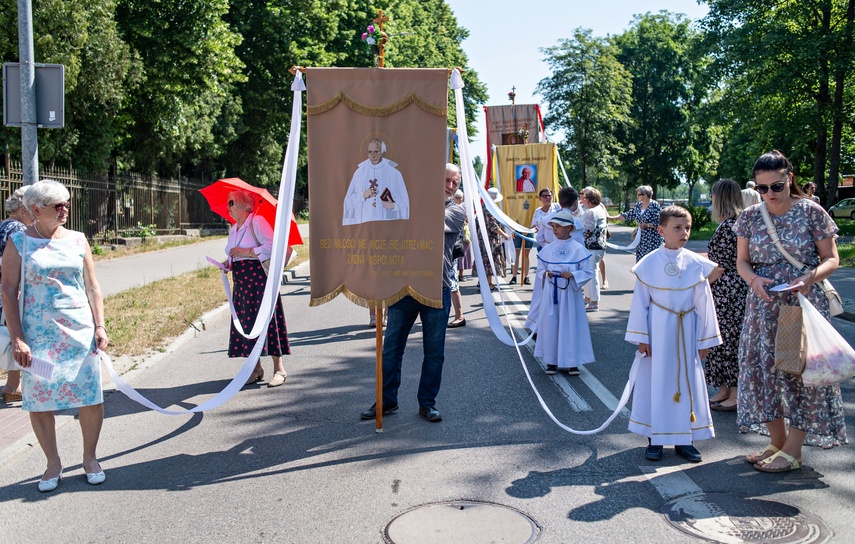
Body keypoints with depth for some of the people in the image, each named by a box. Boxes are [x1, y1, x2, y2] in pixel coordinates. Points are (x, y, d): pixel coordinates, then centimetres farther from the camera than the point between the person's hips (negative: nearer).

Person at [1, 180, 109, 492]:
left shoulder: (77, 240, 7)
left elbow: (93, 287, 9)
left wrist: (100, 326, 1)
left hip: (80, 331, 2)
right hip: (39, 334, -2)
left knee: (90, 397, 1)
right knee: (40, 400, 4)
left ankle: (90, 458, 20)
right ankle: (53, 463, 21)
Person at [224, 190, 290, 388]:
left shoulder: (257, 221, -7)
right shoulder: (234, 229, 19)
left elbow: (271, 246, -18)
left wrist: (246, 252, -18)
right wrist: (229, 263, 8)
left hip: (259, 277, -8)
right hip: (241, 281, 8)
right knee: (246, 323, 7)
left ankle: (279, 369, -2)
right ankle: (256, 369, 15)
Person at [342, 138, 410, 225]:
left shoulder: (394, 172, 0)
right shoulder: (360, 171, 7)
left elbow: (403, 201, 2)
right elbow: (349, 199, 8)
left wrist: (393, 206, -18)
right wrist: (363, 196, -11)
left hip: (387, 219, -2)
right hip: (364, 220, 2)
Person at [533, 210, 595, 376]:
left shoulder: (578, 249, -4)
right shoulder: (548, 249, 6)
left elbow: (588, 272, -4)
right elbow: (540, 271, 11)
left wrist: (572, 275, -19)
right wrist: (545, 274, -11)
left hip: (570, 294, -3)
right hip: (551, 294, 3)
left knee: (571, 324, 2)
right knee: (551, 324, 5)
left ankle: (571, 362, 12)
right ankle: (551, 360, 16)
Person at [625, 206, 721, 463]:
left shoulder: (696, 264, -2)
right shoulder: (649, 263, -6)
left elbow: (704, 303, 3)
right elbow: (640, 302, -3)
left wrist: (704, 339, 4)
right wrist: (641, 338, -4)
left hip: (686, 333, 2)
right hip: (658, 332, -2)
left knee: (688, 382, 8)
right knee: (656, 382, 5)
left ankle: (684, 439, 21)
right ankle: (655, 439, 17)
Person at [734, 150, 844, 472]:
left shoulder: (811, 212, -6)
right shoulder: (750, 217, 3)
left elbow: (831, 259, -3)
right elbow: (742, 261, 7)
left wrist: (810, 277, -22)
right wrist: (754, 280, -14)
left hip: (803, 305, -4)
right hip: (763, 306, 4)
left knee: (800, 371, -1)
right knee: (764, 370, 7)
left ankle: (793, 451, 12)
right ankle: (777, 442, 24)